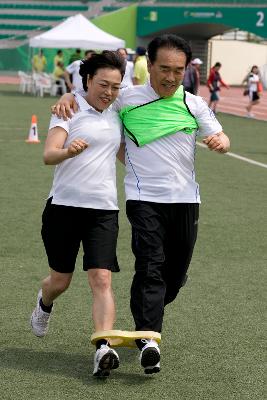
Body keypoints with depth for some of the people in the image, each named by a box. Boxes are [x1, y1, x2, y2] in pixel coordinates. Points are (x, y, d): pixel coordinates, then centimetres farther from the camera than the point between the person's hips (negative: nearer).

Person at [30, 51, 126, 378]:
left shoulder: (115, 115, 12)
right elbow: (49, 155, -17)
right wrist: (67, 151, -38)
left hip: (104, 210, 3)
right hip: (64, 206, -3)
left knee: (101, 280, -12)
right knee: (60, 280, 11)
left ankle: (104, 348, -21)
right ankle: (44, 303, 46)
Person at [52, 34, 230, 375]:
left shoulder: (194, 105, 7)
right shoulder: (127, 99, 1)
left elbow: (221, 138, 7)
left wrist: (220, 140, -17)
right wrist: (67, 98, -7)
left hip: (185, 199, 3)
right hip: (144, 198, -3)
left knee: (176, 274, 10)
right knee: (150, 266, -19)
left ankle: (146, 319, 37)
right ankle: (148, 339, -26)